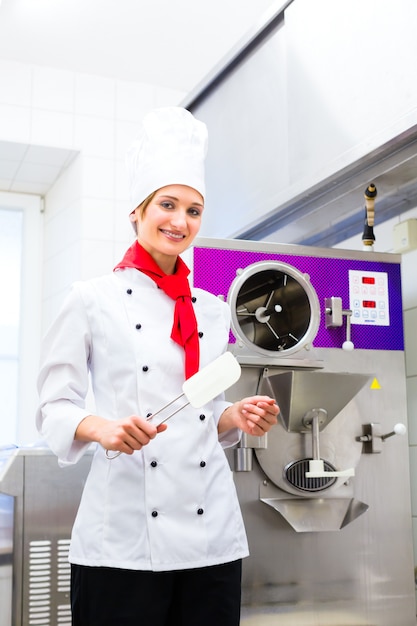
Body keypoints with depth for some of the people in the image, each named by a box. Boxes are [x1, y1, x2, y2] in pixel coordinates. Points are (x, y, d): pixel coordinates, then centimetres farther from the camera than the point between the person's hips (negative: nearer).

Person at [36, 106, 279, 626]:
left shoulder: (212, 310, 12)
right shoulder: (93, 300, -1)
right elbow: (55, 407, -2)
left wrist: (238, 418, -2)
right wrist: (104, 429, -21)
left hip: (212, 532, 4)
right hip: (125, 536, -4)